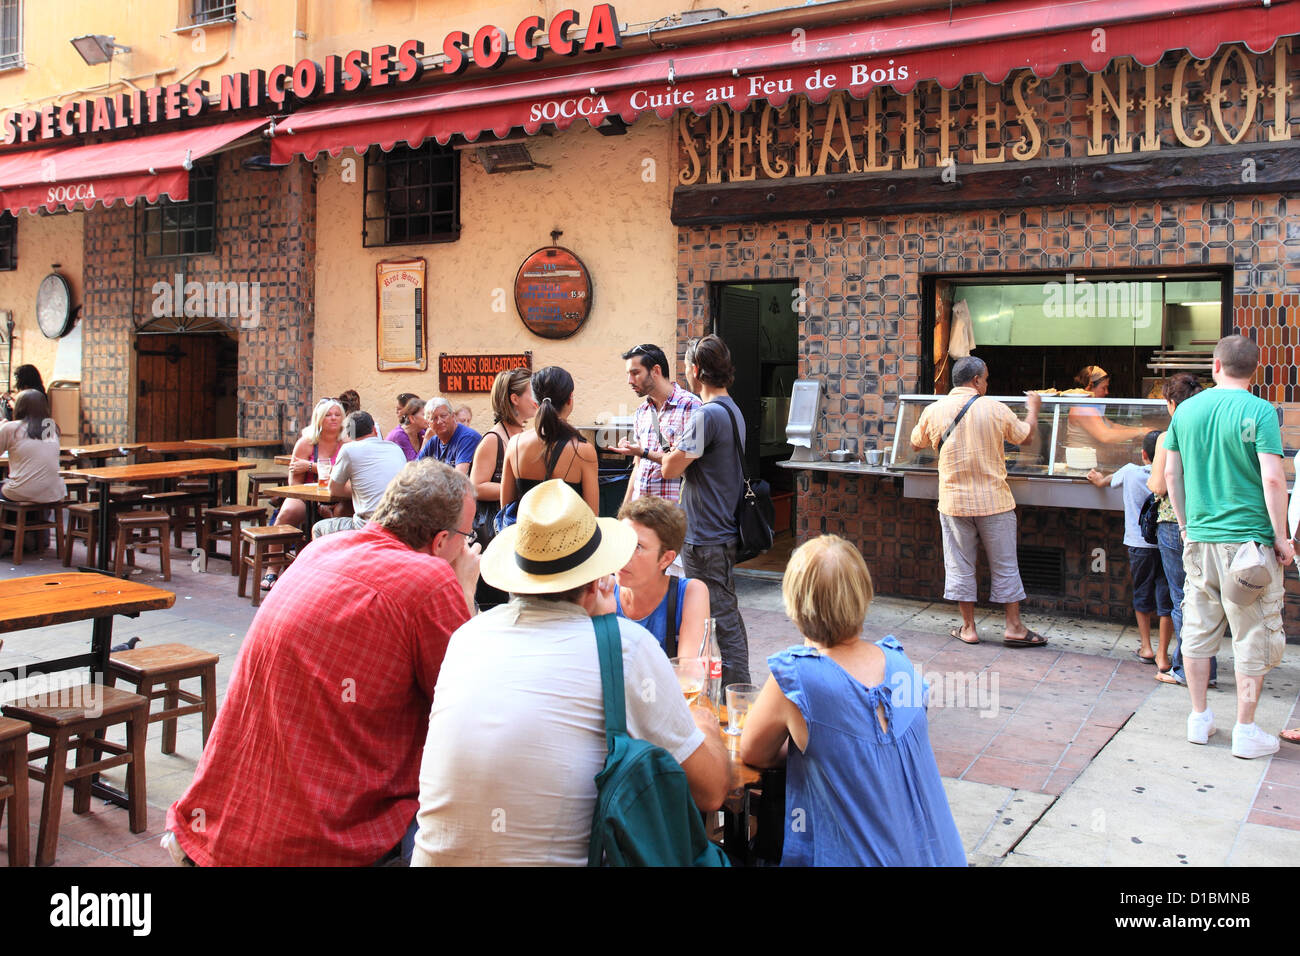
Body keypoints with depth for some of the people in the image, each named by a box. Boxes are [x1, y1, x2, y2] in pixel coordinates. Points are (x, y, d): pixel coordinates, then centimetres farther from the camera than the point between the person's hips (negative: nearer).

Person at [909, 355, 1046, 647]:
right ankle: (1014, 626, 15)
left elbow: (916, 443, 14)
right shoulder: (996, 410, -8)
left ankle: (968, 628, 15)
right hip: (994, 502, -1)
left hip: (954, 502, 1)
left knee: (960, 566, 10)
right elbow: (1025, 437, 9)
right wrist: (1033, 409, 27)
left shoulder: (933, 411, -3)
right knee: (1004, 565, 10)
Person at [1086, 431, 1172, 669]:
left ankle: (1146, 647, 22)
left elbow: (1104, 482, 22)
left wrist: (1099, 479, 43)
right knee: (1166, 598, 2)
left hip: (1139, 544, 1)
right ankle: (1162, 655, 2)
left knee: (1142, 595, 16)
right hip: (1166, 544, -1)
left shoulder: (1130, 472, 1)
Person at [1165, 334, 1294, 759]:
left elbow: (1171, 472, 10)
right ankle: (1246, 731, 11)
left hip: (1199, 537, 4)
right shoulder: (1259, 412, -10)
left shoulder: (1187, 410, 5)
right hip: (1248, 536, -4)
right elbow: (1272, 479, -15)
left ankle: (1199, 719, 22)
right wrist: (1281, 537, -6)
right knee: (1252, 636, 6)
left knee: (1198, 629, 14)